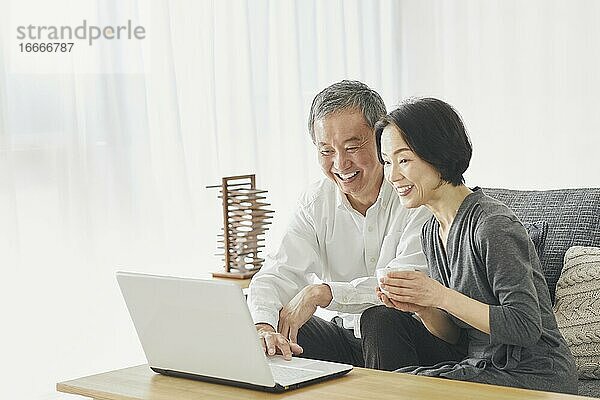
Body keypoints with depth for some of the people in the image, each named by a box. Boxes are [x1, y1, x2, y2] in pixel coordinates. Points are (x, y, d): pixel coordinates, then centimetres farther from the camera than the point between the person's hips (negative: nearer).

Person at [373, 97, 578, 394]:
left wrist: (440, 296, -25)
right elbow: (454, 334, 10)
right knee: (382, 320, -3)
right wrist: (422, 308, -11)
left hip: (537, 377, -8)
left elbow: (527, 327, -21)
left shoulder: (492, 226, -19)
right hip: (480, 365, 8)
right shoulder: (431, 232, 7)